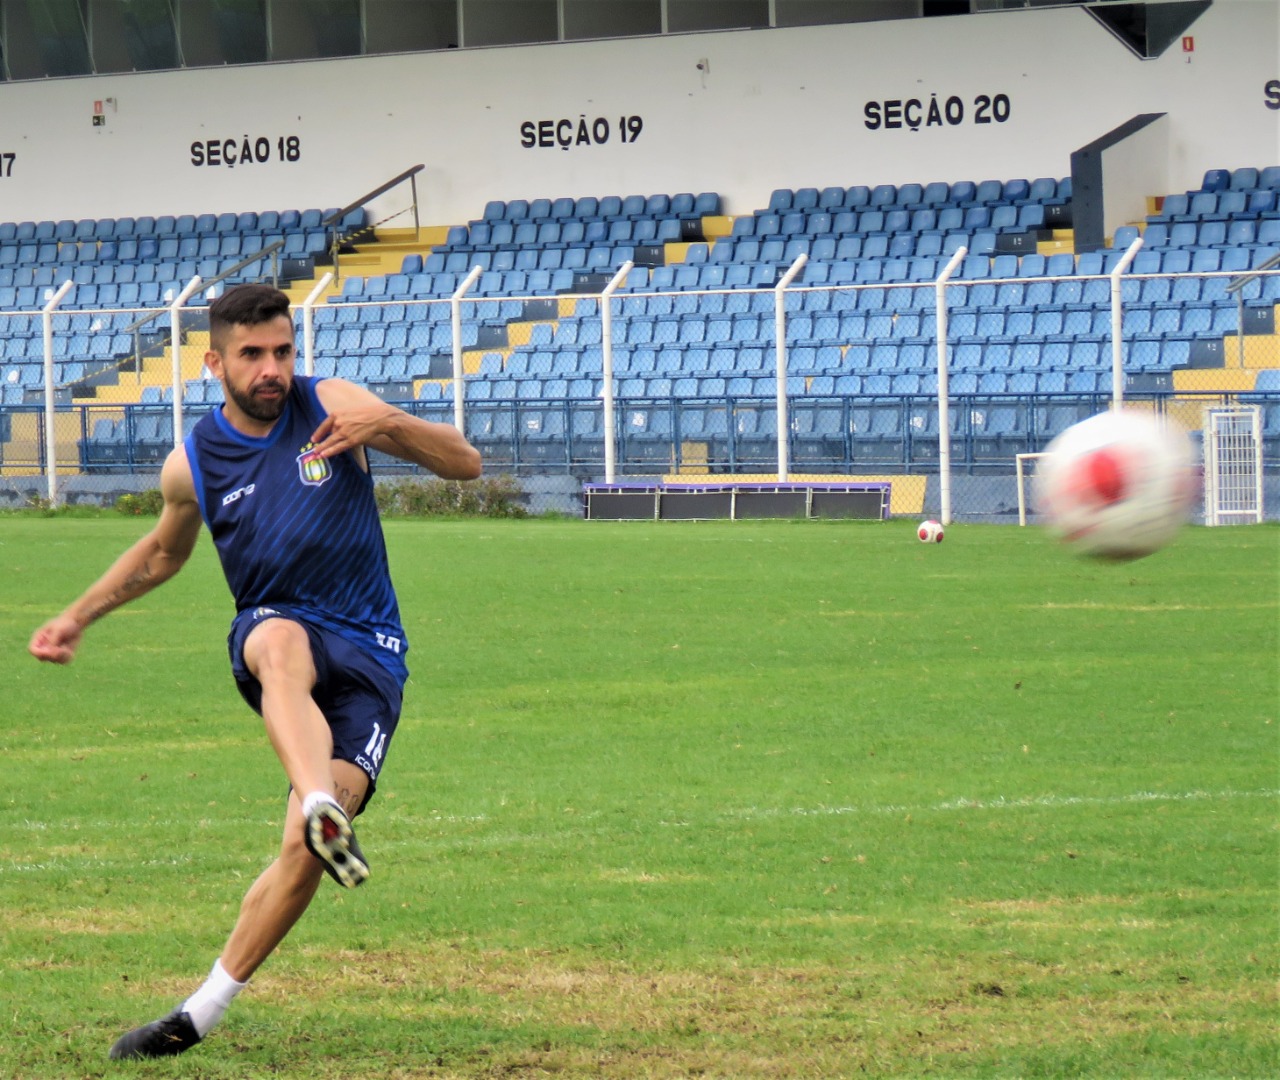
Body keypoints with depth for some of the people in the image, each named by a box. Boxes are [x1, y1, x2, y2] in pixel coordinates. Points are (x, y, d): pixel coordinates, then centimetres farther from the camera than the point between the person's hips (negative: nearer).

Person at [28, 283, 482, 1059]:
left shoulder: (333, 406, -2)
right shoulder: (192, 465, 3)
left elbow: (466, 464, -2)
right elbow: (162, 554, 25)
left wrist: (387, 425, -20)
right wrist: (78, 618, 21)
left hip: (368, 654, -1)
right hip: (273, 634, 1)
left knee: (306, 849, -17)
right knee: (282, 645, -41)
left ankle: (207, 1010, -5)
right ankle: (322, 807, -65)